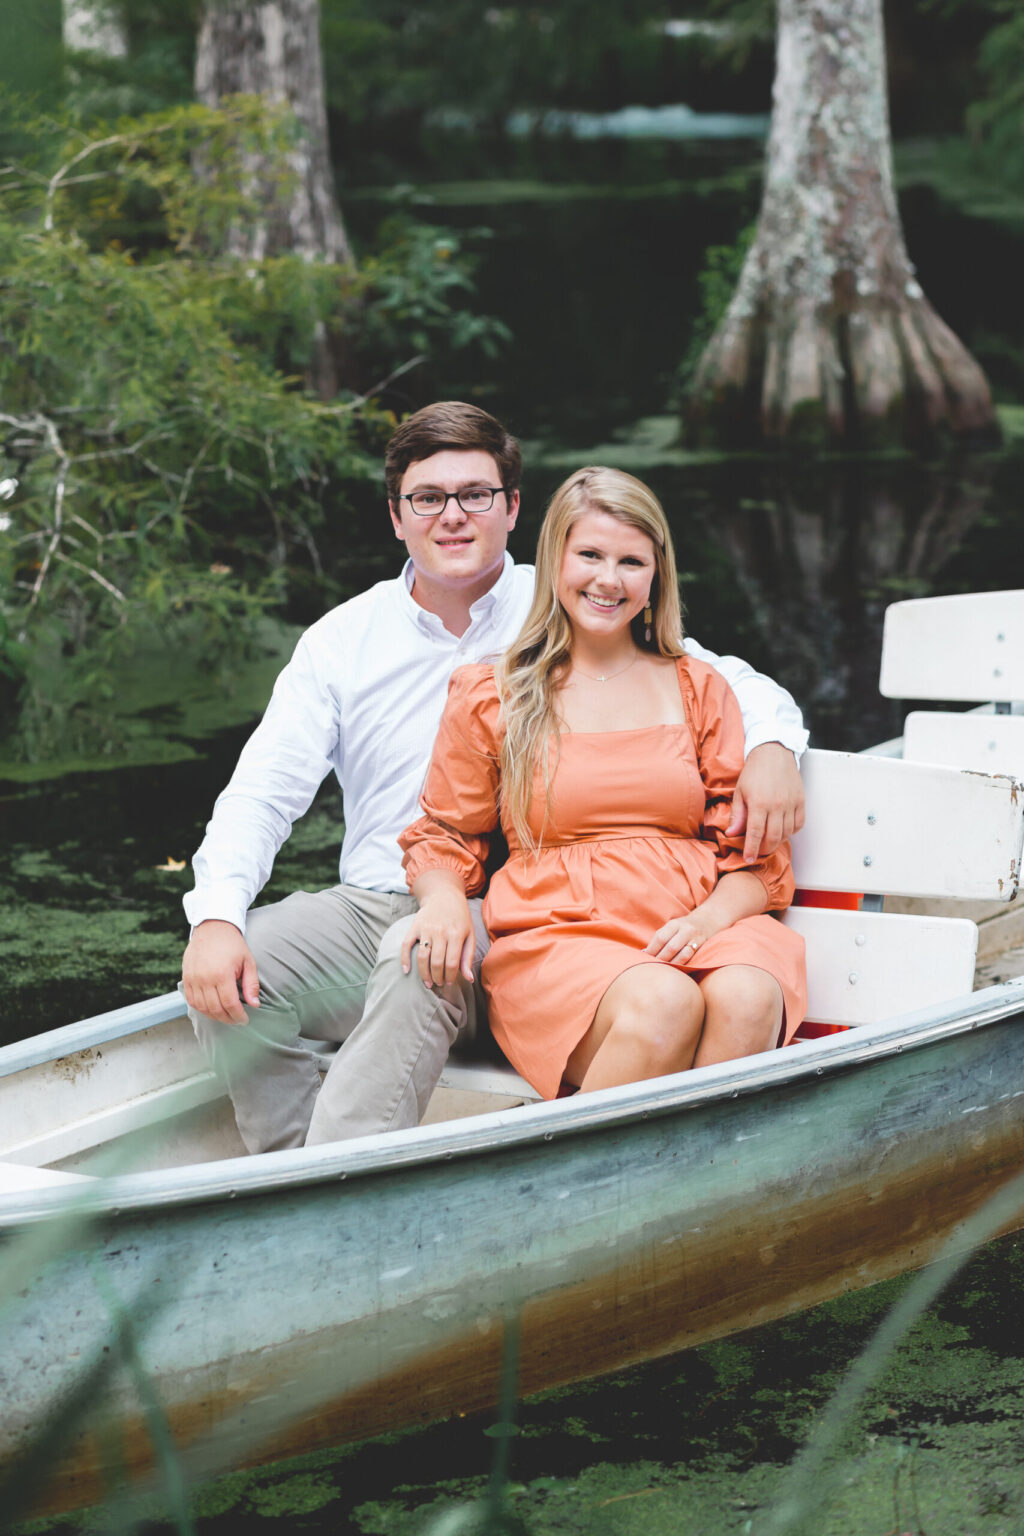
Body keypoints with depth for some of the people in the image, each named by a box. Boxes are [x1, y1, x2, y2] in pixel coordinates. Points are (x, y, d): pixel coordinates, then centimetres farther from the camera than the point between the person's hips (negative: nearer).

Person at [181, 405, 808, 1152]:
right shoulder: (342, 640, 11)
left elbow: (731, 684, 7)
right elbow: (263, 790, 4)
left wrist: (771, 746, -19)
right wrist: (215, 917, -15)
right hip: (369, 906, 3)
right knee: (225, 981, -25)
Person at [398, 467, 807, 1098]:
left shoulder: (700, 689, 19)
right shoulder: (490, 696, 13)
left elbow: (754, 854, 15)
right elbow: (444, 838, 18)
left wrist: (711, 917, -8)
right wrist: (444, 899, -6)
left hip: (694, 933, 2)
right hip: (554, 939, -2)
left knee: (748, 998, -35)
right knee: (662, 1003, -37)